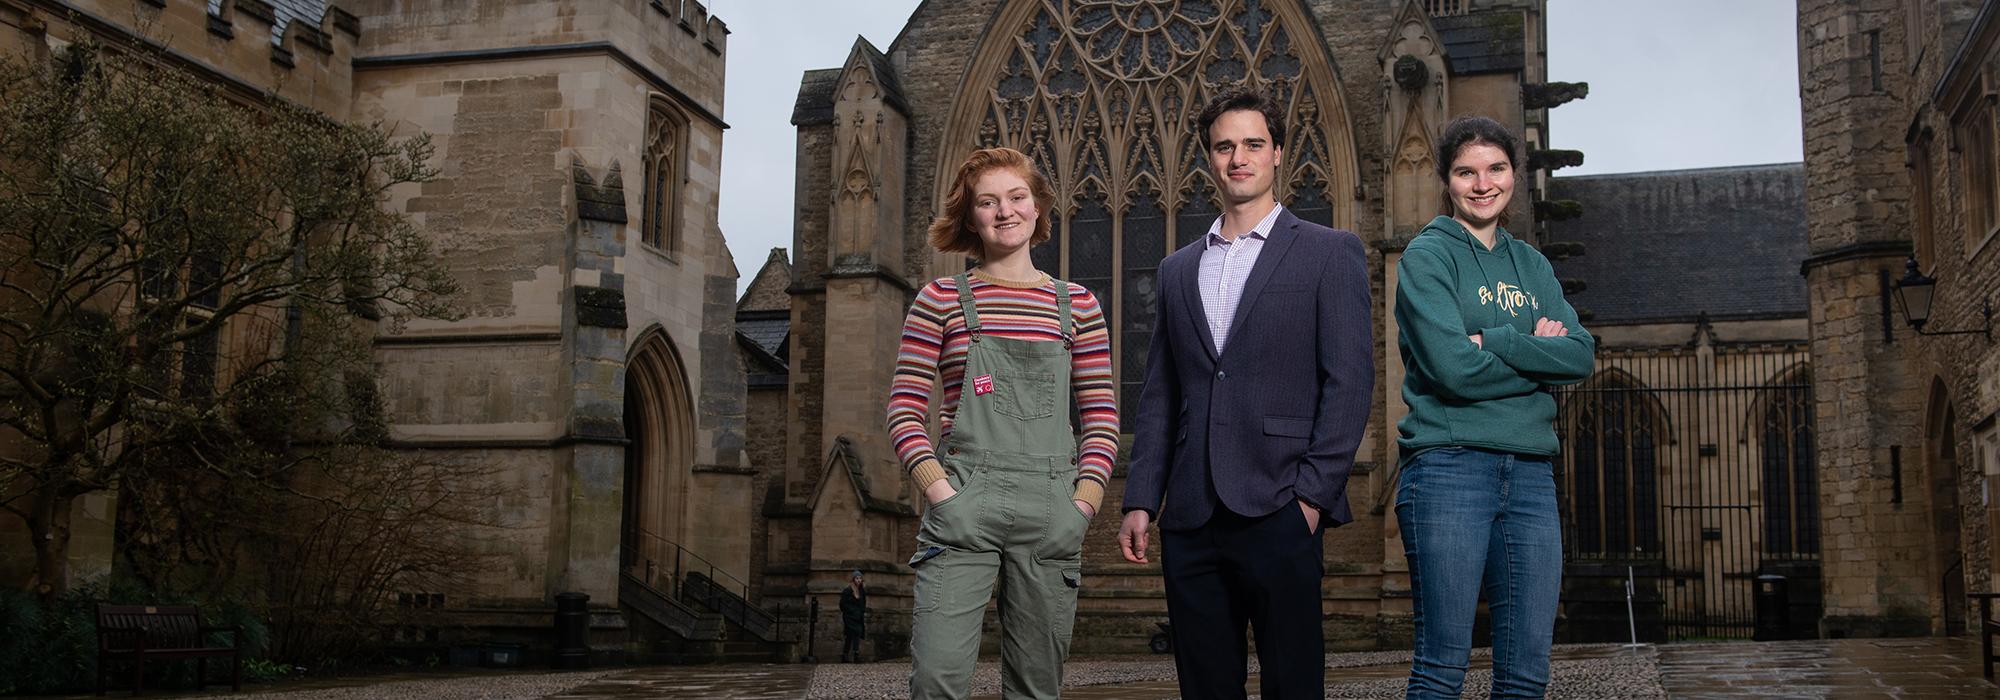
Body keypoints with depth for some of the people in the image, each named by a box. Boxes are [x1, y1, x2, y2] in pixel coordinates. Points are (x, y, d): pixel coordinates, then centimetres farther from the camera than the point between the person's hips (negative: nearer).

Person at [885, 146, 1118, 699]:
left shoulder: (1077, 306, 11)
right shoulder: (941, 301, 6)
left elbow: (1101, 417, 11)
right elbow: (904, 410, 4)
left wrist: (1083, 503, -2)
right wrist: (939, 491, -9)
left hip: (1052, 513, 2)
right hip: (964, 509, -2)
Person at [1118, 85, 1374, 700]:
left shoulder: (1329, 252, 4)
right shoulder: (1178, 269, 18)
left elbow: (1350, 382, -3)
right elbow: (1159, 395, 16)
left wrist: (1313, 493, -11)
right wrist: (1140, 500, 7)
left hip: (1278, 511, -4)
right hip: (1191, 520, 4)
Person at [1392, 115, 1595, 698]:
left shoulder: (1531, 265, 18)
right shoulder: (1428, 255, 0)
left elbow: (1582, 355, 3)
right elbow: (1453, 368, -13)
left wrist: (1492, 341, -10)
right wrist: (1539, 354, -2)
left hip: (1530, 472, 6)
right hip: (1450, 468, -6)